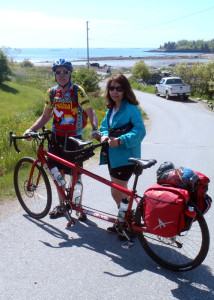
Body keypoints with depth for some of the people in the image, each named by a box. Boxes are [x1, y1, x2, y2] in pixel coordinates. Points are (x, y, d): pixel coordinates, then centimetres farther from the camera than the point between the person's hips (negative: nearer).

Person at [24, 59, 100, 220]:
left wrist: (95, 129, -32)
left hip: (74, 138, -4)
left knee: (75, 175, 3)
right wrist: (31, 129, -3)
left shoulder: (78, 91, -8)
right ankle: (62, 205, 29)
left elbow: (90, 112, -14)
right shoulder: (52, 92, 5)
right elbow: (45, 116, 10)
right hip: (56, 137, 4)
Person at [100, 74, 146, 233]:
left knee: (117, 192, -6)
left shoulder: (131, 108, -15)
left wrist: (120, 140, -30)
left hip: (125, 156, -8)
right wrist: (104, 135, -2)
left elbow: (140, 130, -23)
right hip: (113, 155, 9)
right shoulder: (110, 109, 11)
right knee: (121, 191, 18)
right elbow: (104, 125, 20)